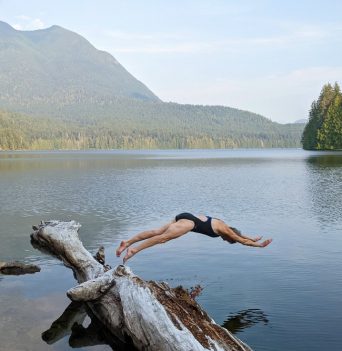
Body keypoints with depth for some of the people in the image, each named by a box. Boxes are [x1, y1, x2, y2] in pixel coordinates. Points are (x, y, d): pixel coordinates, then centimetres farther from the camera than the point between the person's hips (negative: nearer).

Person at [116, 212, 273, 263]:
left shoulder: (222, 225, 27)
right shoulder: (225, 230, 5)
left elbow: (238, 235, 44)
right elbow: (242, 241, 12)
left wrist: (253, 239, 52)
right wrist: (260, 245, 23)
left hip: (185, 218, 8)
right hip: (189, 222, -8)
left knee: (157, 232, -2)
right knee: (163, 237, -20)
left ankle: (127, 242, -10)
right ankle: (134, 250, -32)